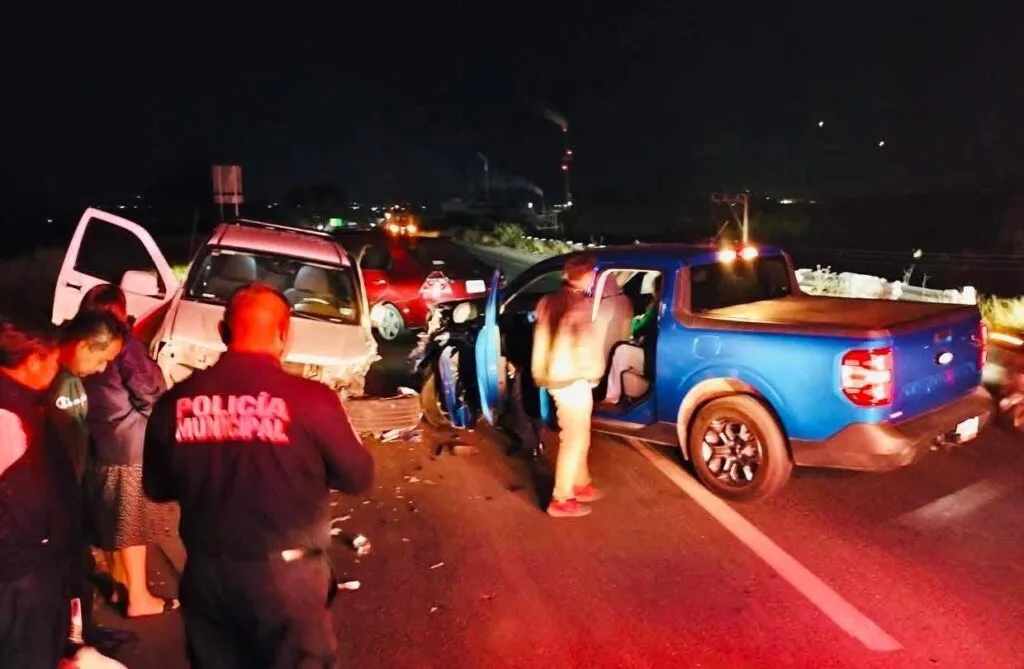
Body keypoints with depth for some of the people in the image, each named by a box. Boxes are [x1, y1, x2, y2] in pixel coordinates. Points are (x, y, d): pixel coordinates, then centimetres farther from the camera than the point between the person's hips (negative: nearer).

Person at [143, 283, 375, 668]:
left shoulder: (176, 401, -7)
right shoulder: (310, 398, -17)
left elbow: (156, 487, 7)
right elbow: (358, 476, -5)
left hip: (206, 572, 4)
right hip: (287, 573, -4)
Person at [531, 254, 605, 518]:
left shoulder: (549, 301, 8)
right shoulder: (579, 304, -18)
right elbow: (586, 345, -24)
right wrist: (592, 374, -11)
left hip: (554, 377, 9)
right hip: (572, 380, -9)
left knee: (575, 435, 21)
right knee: (575, 439, 1)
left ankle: (580, 484, 34)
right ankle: (561, 500, 7)